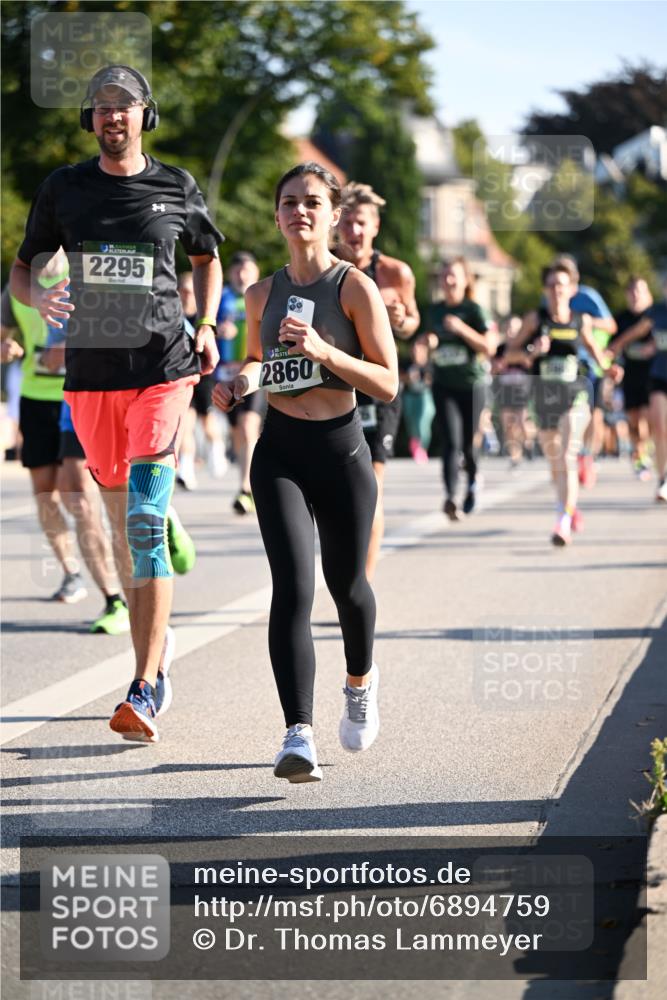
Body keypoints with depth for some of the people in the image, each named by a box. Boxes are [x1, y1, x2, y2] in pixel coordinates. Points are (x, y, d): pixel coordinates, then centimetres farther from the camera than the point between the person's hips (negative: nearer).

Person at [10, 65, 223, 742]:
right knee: (122, 522, 13)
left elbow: (207, 257, 21)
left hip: (163, 367, -3)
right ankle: (156, 644, 33)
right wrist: (37, 298, -12)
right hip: (90, 370, 3)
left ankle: (145, 689, -17)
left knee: (145, 523, -15)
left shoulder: (176, 189, 4)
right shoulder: (64, 189, 6)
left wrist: (207, 326, 5)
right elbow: (21, 267, 12)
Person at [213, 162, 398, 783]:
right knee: (292, 586, -15)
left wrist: (324, 350, -24)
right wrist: (239, 381, 1)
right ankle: (298, 736, -21)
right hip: (279, 451, 2)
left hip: (341, 451, -2)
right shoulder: (263, 294, 6)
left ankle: (360, 682, 48)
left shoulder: (355, 288, -7)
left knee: (346, 585, 15)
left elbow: (388, 384, -10)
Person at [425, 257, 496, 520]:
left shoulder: (473, 310, -5)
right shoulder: (435, 310, 9)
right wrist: (430, 343, 2)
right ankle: (450, 497, -23)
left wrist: (461, 328, -20)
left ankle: (473, 481, 38)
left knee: (468, 442, 8)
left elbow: (489, 348, -11)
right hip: (443, 385, 2)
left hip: (471, 383, -2)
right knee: (450, 442, -13)